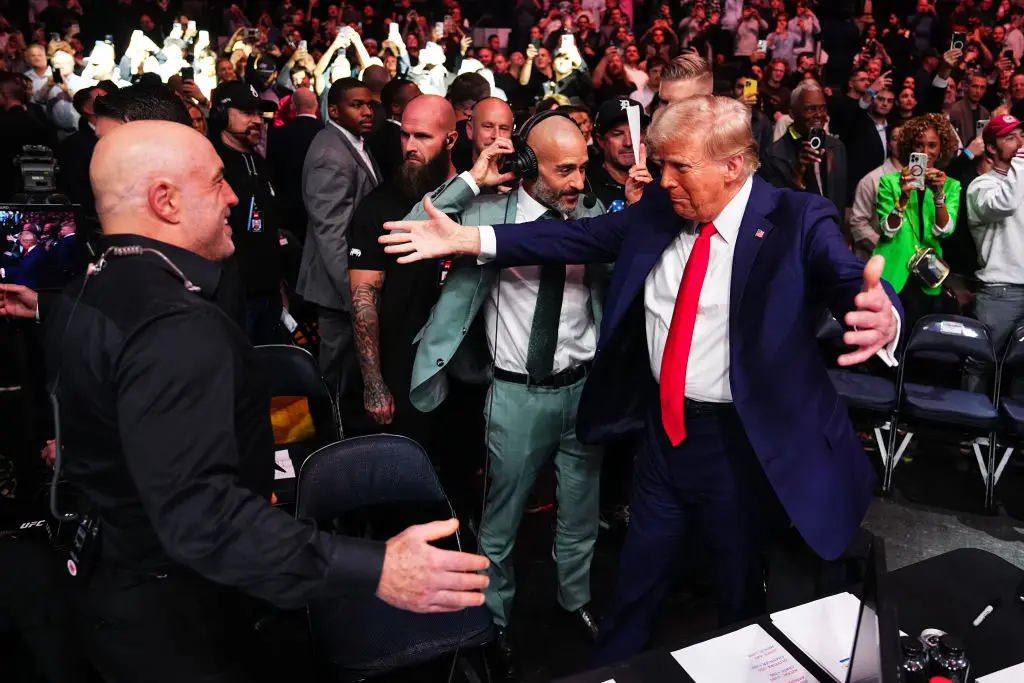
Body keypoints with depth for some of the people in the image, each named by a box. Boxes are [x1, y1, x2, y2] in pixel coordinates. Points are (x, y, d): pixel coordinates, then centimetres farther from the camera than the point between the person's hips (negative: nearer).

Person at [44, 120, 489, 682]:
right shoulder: (178, 327, -31)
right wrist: (373, 569, -44)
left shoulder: (84, 297, 2)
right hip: (173, 616, -9)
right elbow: (197, 512, -40)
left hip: (104, 578, 9)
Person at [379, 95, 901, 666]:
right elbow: (580, 237, 1)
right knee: (636, 585, 21)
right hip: (664, 428, 4)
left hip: (743, 441, -4)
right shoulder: (658, 209, 0)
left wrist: (882, 317, -53)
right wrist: (467, 239, -4)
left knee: (741, 593, 19)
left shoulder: (798, 221, -14)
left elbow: (855, 282, -28)